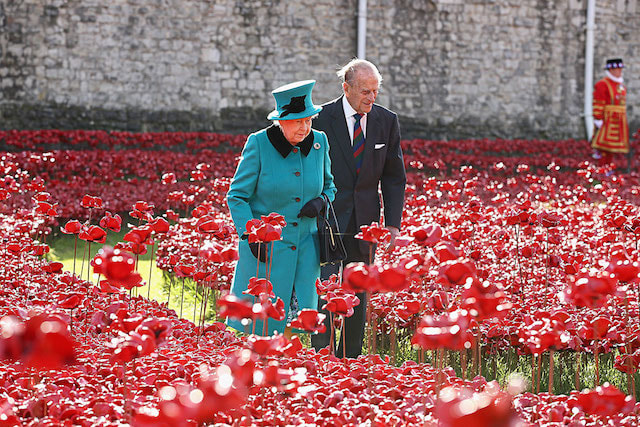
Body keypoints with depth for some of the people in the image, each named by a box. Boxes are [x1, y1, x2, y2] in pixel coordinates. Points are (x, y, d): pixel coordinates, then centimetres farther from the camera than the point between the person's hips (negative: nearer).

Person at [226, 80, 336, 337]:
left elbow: (329, 186, 17)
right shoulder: (259, 143, -9)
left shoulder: (319, 142, 2)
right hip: (265, 247, -3)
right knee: (258, 322, -2)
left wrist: (321, 201, -6)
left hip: (304, 246, 3)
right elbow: (237, 196, -4)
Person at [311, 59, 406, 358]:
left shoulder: (387, 121, 4)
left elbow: (394, 177, 9)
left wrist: (393, 223, 1)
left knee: (359, 295, 8)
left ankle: (350, 362, 17)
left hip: (365, 220, 4)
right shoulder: (321, 118, -6)